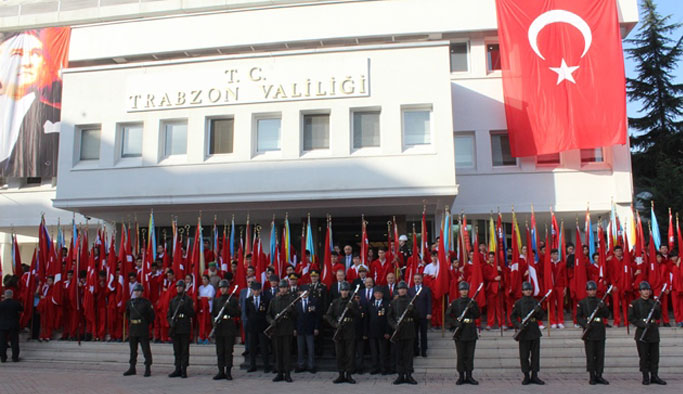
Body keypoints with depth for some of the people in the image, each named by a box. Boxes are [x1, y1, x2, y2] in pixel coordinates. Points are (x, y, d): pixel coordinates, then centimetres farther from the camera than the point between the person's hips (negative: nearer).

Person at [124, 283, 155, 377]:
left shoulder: (146, 302, -4)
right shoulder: (130, 302, 8)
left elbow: (152, 316, 0)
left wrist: (146, 323, -1)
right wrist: (130, 322, 14)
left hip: (143, 330, -5)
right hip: (132, 328, 5)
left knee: (146, 350, -3)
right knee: (133, 350, 12)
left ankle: (148, 369, 1)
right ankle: (132, 368, 21)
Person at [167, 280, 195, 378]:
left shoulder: (188, 300, 2)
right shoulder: (173, 301, 14)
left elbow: (192, 314, -5)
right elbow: (168, 314, 14)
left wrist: (184, 307, -17)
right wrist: (170, 322, -5)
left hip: (185, 328, -4)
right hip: (175, 329, 4)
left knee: (184, 350, -2)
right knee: (177, 351, 8)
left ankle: (184, 370, 1)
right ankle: (178, 370, 15)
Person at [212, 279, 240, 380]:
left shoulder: (233, 300, 3)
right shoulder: (216, 300, 15)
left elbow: (237, 313, -3)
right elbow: (213, 313, 16)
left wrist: (228, 307, -15)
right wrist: (215, 318, -4)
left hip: (230, 327, -4)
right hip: (219, 328, 4)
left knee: (228, 350, -4)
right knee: (220, 351, 5)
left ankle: (228, 372, 1)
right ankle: (221, 372, 11)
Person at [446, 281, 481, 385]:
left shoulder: (473, 302, 7)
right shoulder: (454, 303, 2)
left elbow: (478, 315, 4)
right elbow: (447, 316, 0)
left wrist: (473, 308, -14)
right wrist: (455, 323, -14)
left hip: (471, 333, 2)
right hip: (460, 333, -2)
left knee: (470, 356, 6)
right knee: (461, 356, 2)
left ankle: (469, 376, 15)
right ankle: (461, 376, 11)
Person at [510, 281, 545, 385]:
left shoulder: (535, 302, 8)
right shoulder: (518, 303, 0)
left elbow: (541, 317, 10)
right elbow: (512, 316, 2)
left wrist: (537, 311, -11)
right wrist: (518, 325, -14)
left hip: (535, 331, 3)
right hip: (524, 331, -3)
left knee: (535, 354, 4)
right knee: (524, 355, 1)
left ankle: (534, 376, 13)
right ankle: (526, 376, 10)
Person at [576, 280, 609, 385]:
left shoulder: (600, 302, 10)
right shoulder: (582, 303, 2)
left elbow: (607, 315, 5)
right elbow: (578, 317, 2)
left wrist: (603, 307, -14)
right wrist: (585, 324, -15)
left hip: (600, 331, 3)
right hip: (589, 332, -3)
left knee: (600, 355, 5)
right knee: (590, 356, 0)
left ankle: (599, 376, 13)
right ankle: (592, 377, 7)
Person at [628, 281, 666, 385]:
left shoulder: (653, 302, 10)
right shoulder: (634, 303, -2)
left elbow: (658, 317, 10)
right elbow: (630, 318, -6)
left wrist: (658, 308, -7)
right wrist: (642, 324, -17)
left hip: (654, 332, 4)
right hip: (642, 332, -4)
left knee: (655, 356, 6)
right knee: (644, 356, 0)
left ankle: (654, 376, 14)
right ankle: (645, 377, 8)